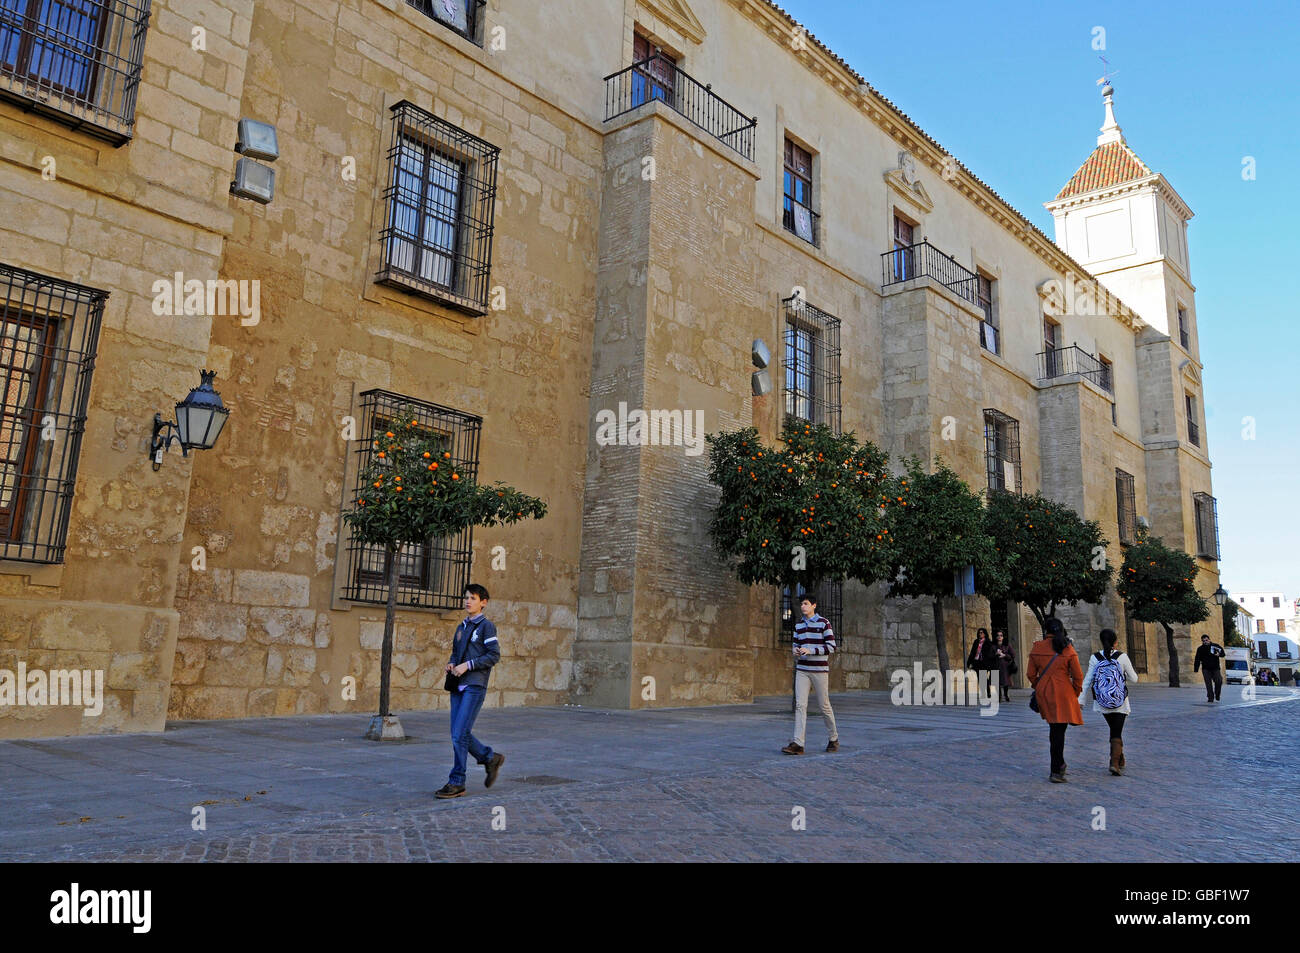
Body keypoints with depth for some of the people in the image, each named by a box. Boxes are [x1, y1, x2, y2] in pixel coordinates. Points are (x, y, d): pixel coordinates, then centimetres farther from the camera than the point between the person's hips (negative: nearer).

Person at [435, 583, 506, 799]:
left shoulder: (486, 625, -4)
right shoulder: (461, 627, 19)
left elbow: (494, 655, -10)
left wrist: (468, 665, -16)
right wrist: (450, 664, 5)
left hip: (474, 686, -8)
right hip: (458, 686, 8)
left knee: (459, 734, -11)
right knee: (459, 734, 8)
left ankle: (456, 783, -2)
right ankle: (490, 758, 26)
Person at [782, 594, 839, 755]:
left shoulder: (823, 622, -4)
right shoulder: (798, 625, 12)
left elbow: (831, 646, -9)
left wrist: (810, 650, -18)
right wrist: (796, 651, -2)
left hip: (819, 670, -4)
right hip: (802, 670, 4)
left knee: (824, 705, 4)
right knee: (800, 705, -7)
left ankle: (834, 738, 25)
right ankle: (798, 744, -11)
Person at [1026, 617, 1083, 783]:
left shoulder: (1037, 648, 0)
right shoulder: (1068, 650, -6)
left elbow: (1030, 674, 3)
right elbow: (1078, 676, -3)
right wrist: (1076, 693, 13)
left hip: (1043, 694, 3)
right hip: (1063, 694, -3)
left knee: (1055, 730, 18)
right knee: (1058, 731, -1)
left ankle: (1059, 764, 26)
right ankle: (1056, 772, -2)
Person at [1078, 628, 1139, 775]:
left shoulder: (1094, 658, -7)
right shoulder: (1122, 657, -10)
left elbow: (1087, 680, -9)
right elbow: (1133, 680, -2)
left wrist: (1080, 700, -6)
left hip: (1102, 702, 2)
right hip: (1120, 702, -2)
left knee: (1114, 730, 21)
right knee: (1117, 733, 3)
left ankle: (1120, 760, 32)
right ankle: (1115, 762, -13)